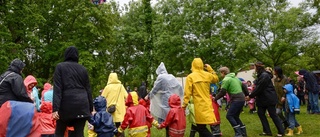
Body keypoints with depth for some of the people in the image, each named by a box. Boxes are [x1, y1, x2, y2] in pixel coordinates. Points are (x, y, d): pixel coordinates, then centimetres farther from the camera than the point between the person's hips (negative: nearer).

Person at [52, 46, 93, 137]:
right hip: (82, 104, 2)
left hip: (67, 104, -2)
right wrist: (90, 108, 17)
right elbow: (88, 90, 13)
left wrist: (55, 109, -10)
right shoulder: (83, 69, 14)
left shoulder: (60, 66, 6)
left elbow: (57, 88, -5)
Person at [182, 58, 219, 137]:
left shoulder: (190, 77, -8)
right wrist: (210, 69, 24)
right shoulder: (207, 75, 5)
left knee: (201, 128, -2)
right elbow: (216, 79, 27)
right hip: (207, 104, 6)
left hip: (199, 105, -6)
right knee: (202, 127, 16)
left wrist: (184, 105, -5)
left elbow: (187, 93, -11)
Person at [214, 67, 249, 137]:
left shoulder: (226, 79, -8)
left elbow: (222, 92, -11)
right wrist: (247, 95, 29)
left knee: (229, 116, -4)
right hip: (241, 99, 9)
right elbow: (244, 86, 22)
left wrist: (215, 98, 1)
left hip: (237, 100, -9)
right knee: (235, 116, 16)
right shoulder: (235, 77, 19)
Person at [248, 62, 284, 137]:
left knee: (273, 115, -1)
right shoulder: (261, 75, 12)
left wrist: (250, 96, -15)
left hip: (269, 98, -10)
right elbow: (257, 87, 13)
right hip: (262, 99, 10)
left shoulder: (264, 76, -20)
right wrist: (251, 95, 4)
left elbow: (259, 88, -21)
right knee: (260, 113, 8)